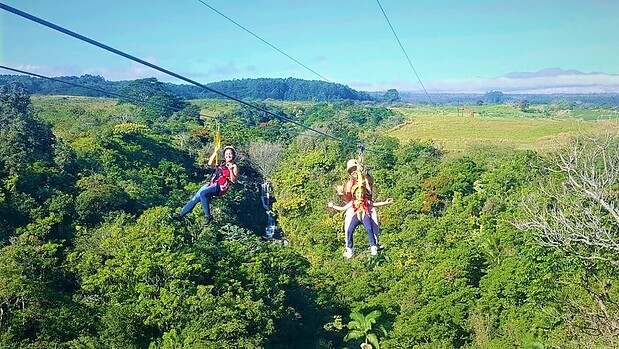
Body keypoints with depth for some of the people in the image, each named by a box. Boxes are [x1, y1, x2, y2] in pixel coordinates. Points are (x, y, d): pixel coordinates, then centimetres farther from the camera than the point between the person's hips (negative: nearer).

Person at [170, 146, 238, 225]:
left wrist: (230, 170, -20)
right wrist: (215, 152, 1)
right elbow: (210, 163, 9)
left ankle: (208, 216, -23)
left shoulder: (234, 166, 2)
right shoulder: (221, 163, 20)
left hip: (221, 187, -6)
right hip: (212, 184, 7)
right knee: (195, 198, -5)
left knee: (202, 193, -31)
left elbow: (234, 180, -7)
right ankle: (180, 215, 1)